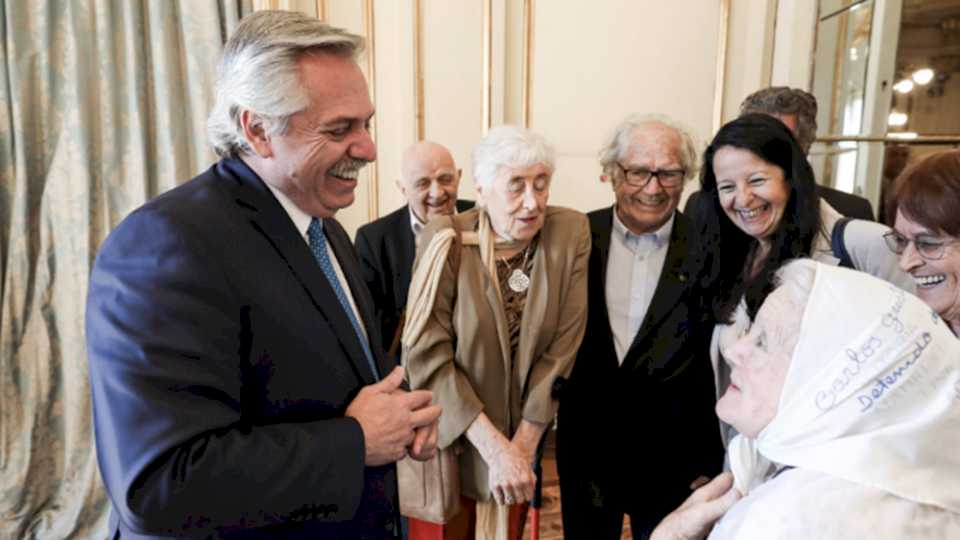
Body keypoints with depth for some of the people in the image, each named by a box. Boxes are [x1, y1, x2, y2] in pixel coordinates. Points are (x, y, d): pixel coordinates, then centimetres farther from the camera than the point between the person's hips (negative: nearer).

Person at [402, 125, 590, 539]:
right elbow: (427, 354, -18)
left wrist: (521, 445, -12)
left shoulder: (570, 233, -11)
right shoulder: (447, 240, -16)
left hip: (523, 431, 2)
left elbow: (563, 347, -10)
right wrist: (494, 447, -21)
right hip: (448, 434, -1)